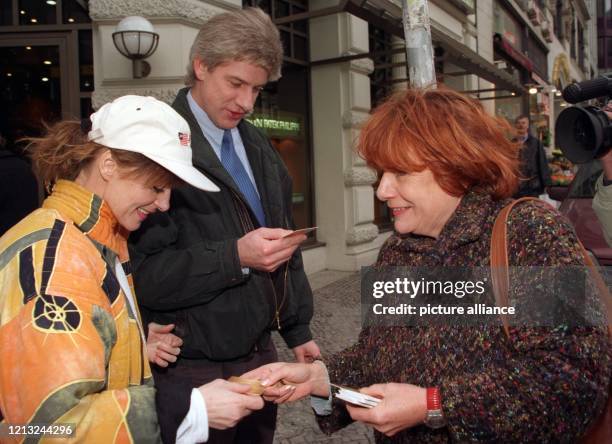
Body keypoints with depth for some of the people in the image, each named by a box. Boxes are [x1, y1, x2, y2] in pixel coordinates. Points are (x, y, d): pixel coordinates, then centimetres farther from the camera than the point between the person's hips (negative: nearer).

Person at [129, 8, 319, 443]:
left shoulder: (258, 147, 10)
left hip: (259, 353, 7)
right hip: (194, 370, -7)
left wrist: (298, 330, 13)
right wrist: (234, 255, -28)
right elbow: (142, 272, -20)